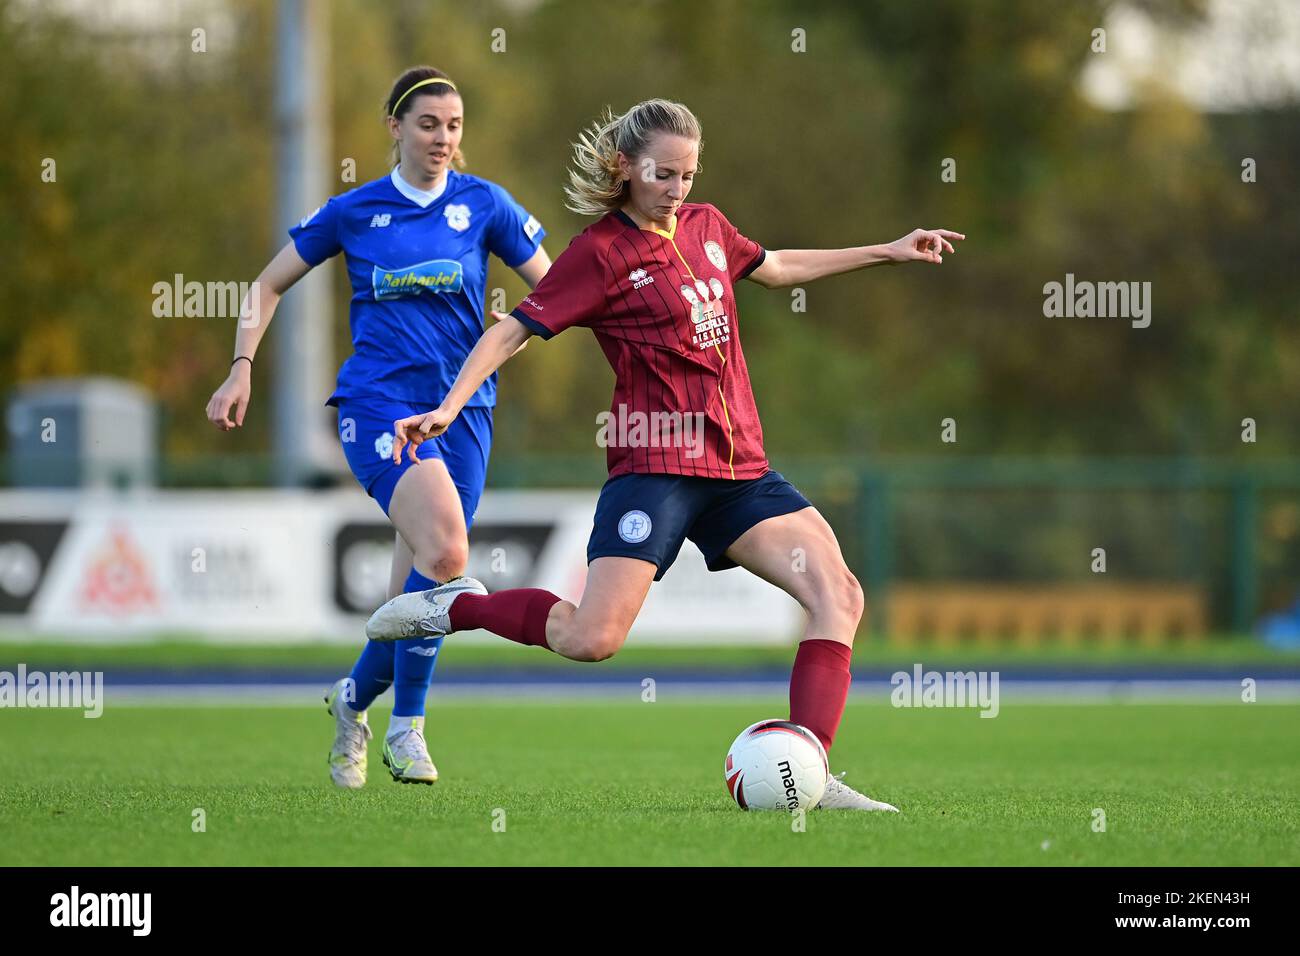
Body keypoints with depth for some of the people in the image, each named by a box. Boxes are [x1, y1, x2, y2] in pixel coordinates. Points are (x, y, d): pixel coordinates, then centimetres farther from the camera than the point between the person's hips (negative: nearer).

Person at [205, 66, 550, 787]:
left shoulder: (483, 205, 5)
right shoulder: (354, 212, 3)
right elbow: (271, 282, 13)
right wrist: (242, 368, 4)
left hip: (461, 407, 3)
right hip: (378, 401, -3)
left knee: (418, 594, 3)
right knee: (444, 551, -25)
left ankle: (355, 699, 28)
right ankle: (405, 724, -13)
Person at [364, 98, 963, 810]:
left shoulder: (705, 227, 14)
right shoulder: (600, 253, -6)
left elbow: (775, 267, 34)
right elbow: (513, 330, -8)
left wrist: (887, 253, 36)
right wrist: (450, 406, -21)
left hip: (739, 467, 7)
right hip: (655, 468, -7)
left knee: (839, 597, -10)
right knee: (592, 640, -19)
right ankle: (454, 606, 6)